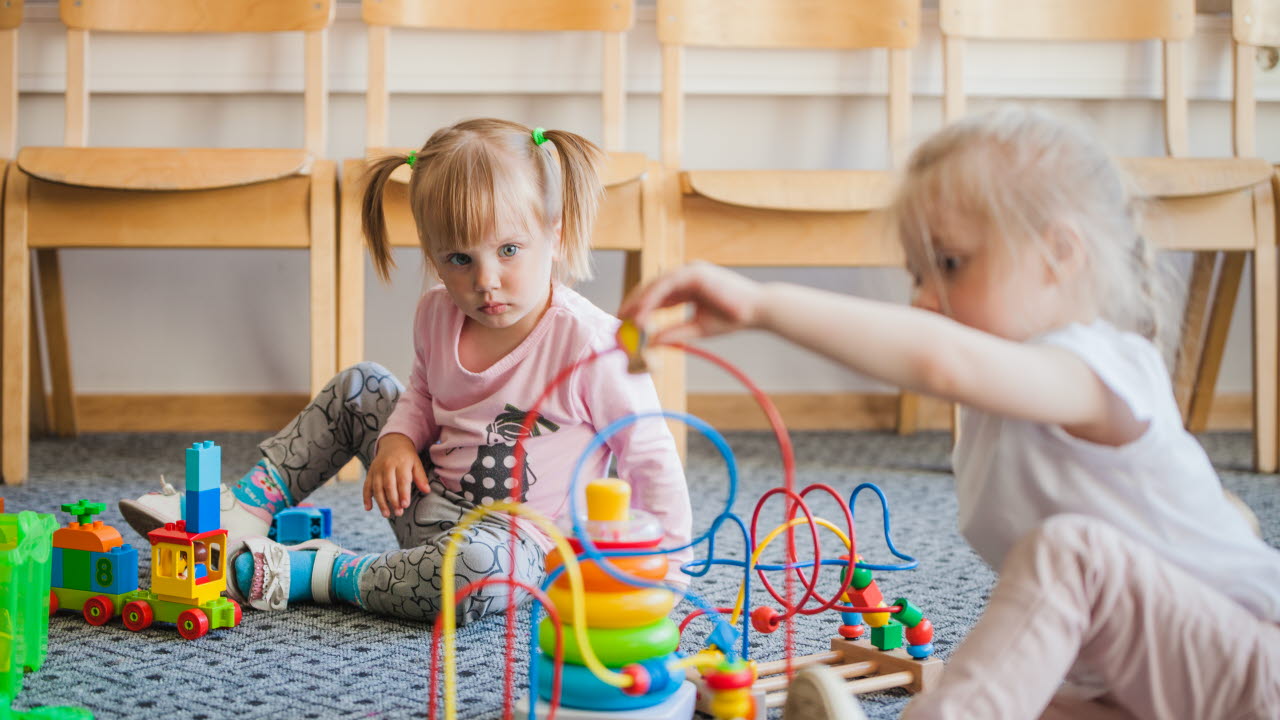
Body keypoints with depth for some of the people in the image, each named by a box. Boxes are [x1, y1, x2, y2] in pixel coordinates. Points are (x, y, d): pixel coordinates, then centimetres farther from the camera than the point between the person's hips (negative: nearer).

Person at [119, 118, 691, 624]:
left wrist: (667, 561, -15)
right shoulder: (438, 315, -3)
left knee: (477, 566, -41)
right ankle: (246, 509, 8)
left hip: (518, 541, -7)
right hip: (431, 507, 7)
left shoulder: (591, 345, -23)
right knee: (359, 387, 7)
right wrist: (398, 439, -2)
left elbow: (650, 456, -14)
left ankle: (320, 575, -19)